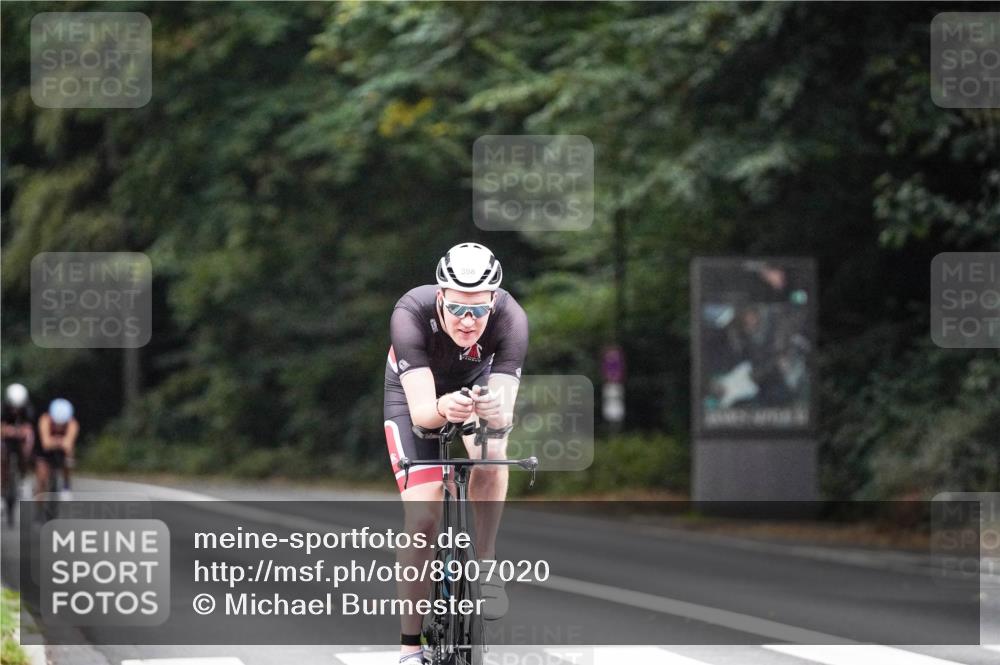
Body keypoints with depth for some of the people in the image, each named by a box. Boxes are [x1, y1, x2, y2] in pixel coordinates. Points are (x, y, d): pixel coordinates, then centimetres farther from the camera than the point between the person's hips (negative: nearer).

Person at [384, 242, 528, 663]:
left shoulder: (510, 319, -34)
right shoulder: (411, 314, -37)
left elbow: (505, 417, -36)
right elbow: (421, 411, -41)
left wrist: (495, 413, -59)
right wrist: (444, 408, -63)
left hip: (479, 383, 2)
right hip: (416, 396, -2)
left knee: (491, 453, -32)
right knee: (423, 518, -15)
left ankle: (484, 566, -13)